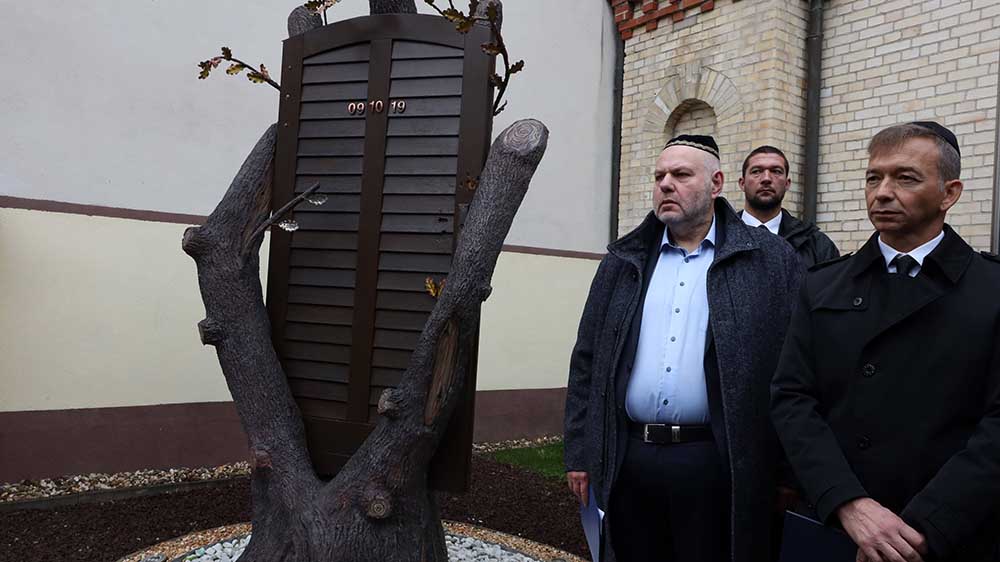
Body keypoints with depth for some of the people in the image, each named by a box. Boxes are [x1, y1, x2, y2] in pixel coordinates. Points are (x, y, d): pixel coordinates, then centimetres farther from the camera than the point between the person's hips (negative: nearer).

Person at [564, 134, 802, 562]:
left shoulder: (769, 260, 0)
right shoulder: (622, 262, 9)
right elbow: (587, 361, 9)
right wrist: (579, 451, 6)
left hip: (718, 462, -3)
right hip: (629, 460, 3)